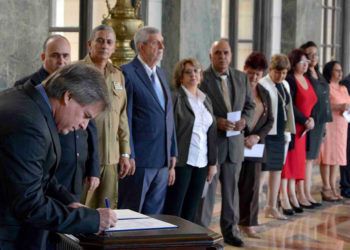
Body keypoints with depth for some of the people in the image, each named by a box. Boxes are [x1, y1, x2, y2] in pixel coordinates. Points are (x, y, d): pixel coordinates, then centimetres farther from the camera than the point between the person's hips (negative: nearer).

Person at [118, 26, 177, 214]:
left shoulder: (160, 74, 17)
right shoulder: (127, 73, -9)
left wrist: (172, 157, 16)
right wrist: (129, 157, -15)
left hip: (162, 163, 7)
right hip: (139, 161, -7)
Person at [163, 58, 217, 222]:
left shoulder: (206, 100, 15)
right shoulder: (175, 98, -6)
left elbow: (212, 133, 15)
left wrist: (213, 162, 12)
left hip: (201, 164, 6)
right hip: (181, 162, -6)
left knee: (190, 213, 9)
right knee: (173, 211, -3)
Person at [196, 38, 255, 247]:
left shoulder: (242, 78, 9)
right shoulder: (202, 78, -9)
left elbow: (250, 105, 14)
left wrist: (245, 119, -6)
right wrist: (216, 122, -21)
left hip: (235, 143, 5)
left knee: (231, 189, 14)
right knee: (207, 190, 0)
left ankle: (231, 231, 25)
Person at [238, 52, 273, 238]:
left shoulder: (264, 94, 11)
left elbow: (269, 120, 10)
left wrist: (257, 136, -7)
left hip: (255, 145, 4)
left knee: (252, 185, 4)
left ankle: (248, 223, 11)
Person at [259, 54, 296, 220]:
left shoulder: (285, 85, 12)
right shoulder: (262, 85, -12)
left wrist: (288, 131, 15)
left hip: (281, 133, 8)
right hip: (266, 134, -8)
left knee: (277, 169, 12)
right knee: (260, 169, -4)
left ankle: (271, 206, 21)